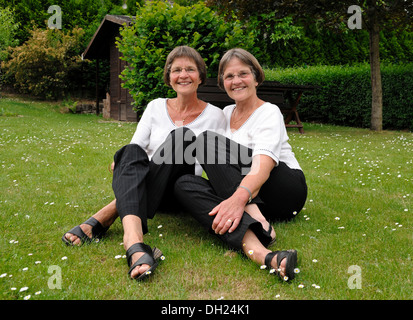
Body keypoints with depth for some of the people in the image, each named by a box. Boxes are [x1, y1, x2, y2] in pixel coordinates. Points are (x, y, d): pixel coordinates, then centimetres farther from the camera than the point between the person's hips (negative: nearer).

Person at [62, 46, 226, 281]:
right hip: (142, 187, 2)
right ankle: (134, 239, -58)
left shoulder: (215, 116, 4)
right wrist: (122, 165, -18)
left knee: (182, 136, -31)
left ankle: (107, 216, -37)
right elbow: (136, 149, 4)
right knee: (132, 152, -33)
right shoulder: (156, 107, 10)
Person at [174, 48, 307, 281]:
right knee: (185, 184, -24)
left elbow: (263, 164, -26)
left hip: (287, 190, -6)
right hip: (240, 195, 6)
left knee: (207, 139, -20)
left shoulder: (270, 113, -6)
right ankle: (257, 250, -46)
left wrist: (240, 196, -44)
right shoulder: (226, 113, 16)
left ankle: (257, 219, -35)